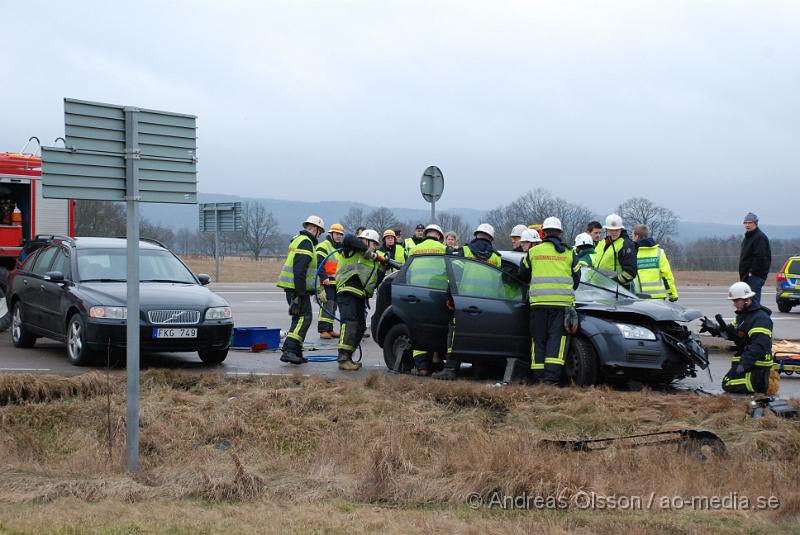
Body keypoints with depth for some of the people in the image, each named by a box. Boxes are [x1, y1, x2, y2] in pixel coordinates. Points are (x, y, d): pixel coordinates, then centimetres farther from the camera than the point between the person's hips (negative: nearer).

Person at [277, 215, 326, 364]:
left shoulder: (298, 240, 21)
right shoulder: (306, 242, -13)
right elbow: (299, 269, -22)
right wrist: (300, 291, -23)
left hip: (291, 286, 11)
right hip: (297, 287, -11)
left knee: (300, 319, 14)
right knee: (304, 318, -12)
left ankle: (296, 352, 14)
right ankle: (288, 350, -20)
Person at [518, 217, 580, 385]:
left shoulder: (533, 251, 9)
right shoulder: (569, 253, 10)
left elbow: (523, 275, 19)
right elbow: (576, 278, 18)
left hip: (538, 301, 0)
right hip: (562, 302, 0)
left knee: (538, 339, 7)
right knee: (557, 339, -2)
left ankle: (538, 377, 5)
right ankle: (551, 377, -13)